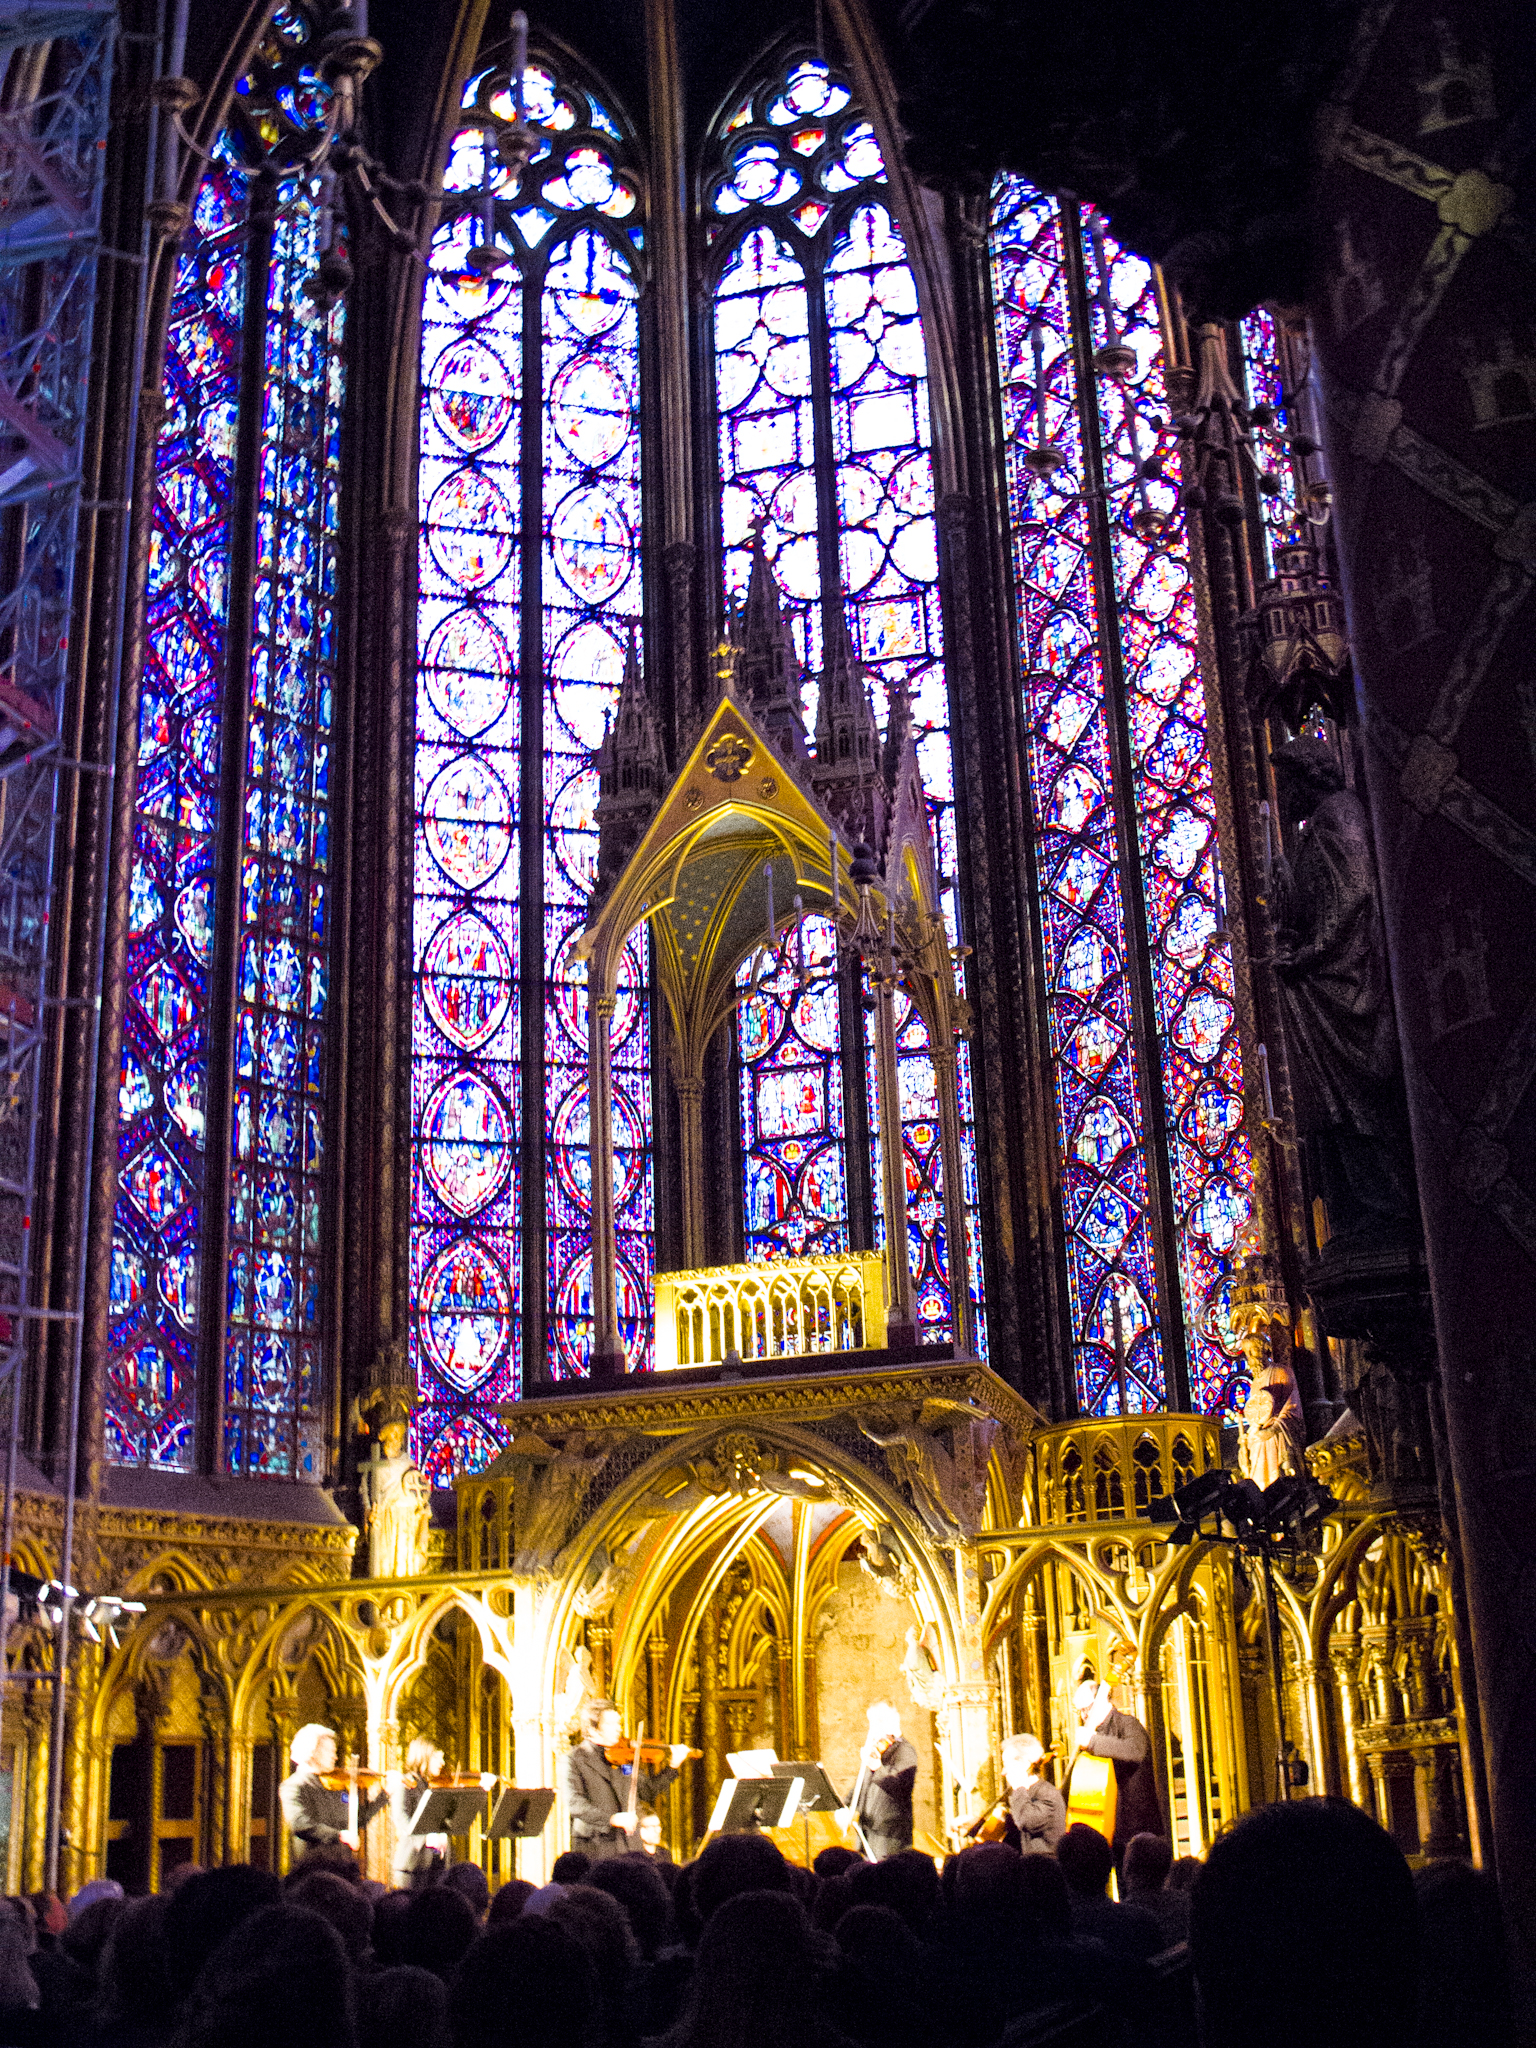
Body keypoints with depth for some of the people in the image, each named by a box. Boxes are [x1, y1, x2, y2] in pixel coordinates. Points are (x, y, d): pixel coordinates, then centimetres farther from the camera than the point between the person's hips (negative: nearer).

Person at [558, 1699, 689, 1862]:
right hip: (594, 1847, -4)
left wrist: (673, 1766, 10)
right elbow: (574, 1804, -14)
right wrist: (612, 1819, -24)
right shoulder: (572, 1760, -2)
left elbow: (647, 1791, 21)